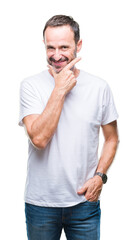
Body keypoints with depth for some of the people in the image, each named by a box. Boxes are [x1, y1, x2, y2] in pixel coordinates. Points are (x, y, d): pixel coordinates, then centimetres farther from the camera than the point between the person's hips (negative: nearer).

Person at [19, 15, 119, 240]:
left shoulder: (99, 87, -2)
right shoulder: (31, 85, -8)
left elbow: (112, 138, 8)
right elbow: (39, 138, -21)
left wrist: (99, 176, -6)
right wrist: (60, 89, -19)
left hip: (85, 202, 1)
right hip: (40, 203, -1)